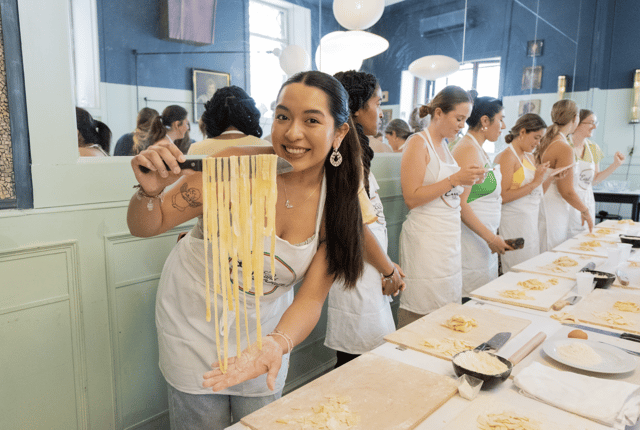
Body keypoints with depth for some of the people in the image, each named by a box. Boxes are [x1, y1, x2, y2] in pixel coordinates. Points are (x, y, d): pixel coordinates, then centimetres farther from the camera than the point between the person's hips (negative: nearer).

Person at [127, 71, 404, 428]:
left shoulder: (338, 201, -15)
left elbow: (311, 297, -13)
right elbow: (146, 227, -15)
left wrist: (277, 344, -31)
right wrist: (150, 192, -36)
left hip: (267, 324, 3)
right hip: (197, 316, -2)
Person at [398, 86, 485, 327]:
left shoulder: (445, 146, 16)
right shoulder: (418, 143, -9)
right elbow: (412, 198, -17)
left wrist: (468, 181, 7)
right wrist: (455, 179, -18)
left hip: (449, 239, 8)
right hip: (425, 238, -8)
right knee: (420, 314, -3)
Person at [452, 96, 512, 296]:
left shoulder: (479, 150, 16)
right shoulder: (468, 149, -14)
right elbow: (460, 203, -21)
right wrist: (491, 237, -19)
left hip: (483, 238, 10)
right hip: (471, 239, -10)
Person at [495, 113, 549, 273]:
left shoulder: (529, 157, 16)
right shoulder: (507, 156, -11)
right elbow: (503, 197, -21)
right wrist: (534, 183, -17)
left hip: (531, 222, 9)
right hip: (514, 222, -9)